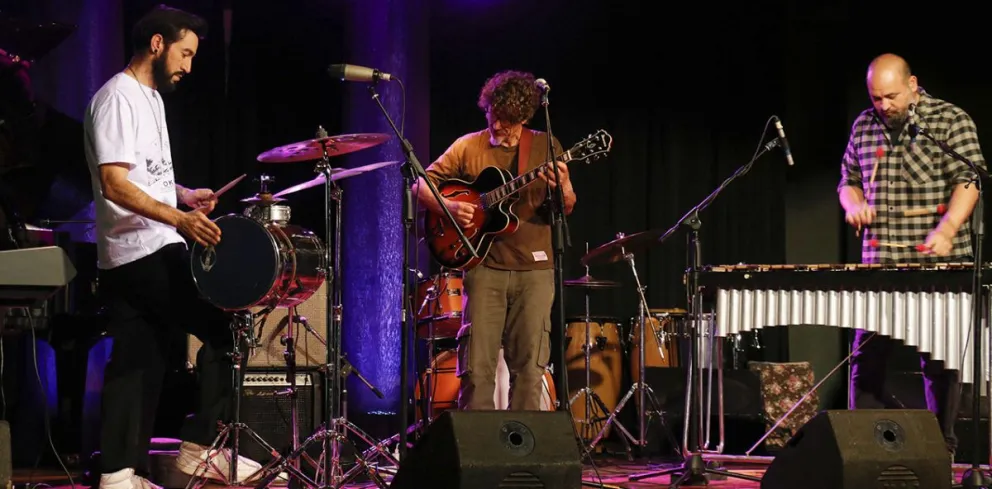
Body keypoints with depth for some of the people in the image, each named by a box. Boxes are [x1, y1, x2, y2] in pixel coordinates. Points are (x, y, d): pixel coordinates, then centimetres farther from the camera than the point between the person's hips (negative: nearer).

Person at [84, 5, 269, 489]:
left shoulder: (150, 98, 19)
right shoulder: (117, 99, -13)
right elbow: (115, 183, -22)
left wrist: (184, 194, 14)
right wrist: (179, 218, -32)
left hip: (150, 252, 10)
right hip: (142, 252, -10)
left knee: (138, 364, 7)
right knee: (223, 329, -7)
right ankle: (201, 446, -1)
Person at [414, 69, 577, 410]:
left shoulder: (545, 147, 7)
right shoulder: (468, 147, 5)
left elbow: (567, 208, 5)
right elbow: (422, 185, 6)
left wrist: (563, 189, -19)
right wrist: (448, 207, -13)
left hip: (534, 268, 1)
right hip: (485, 266, -1)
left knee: (529, 366, 0)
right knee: (477, 364, -6)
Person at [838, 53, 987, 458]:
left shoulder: (952, 121, -2)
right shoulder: (864, 127, 12)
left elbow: (968, 180, -10)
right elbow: (849, 180, 22)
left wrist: (947, 229, -26)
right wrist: (853, 204, -1)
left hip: (938, 263, -4)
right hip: (879, 263, 4)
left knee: (939, 361, 2)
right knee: (866, 357, 2)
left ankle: (942, 450, 10)